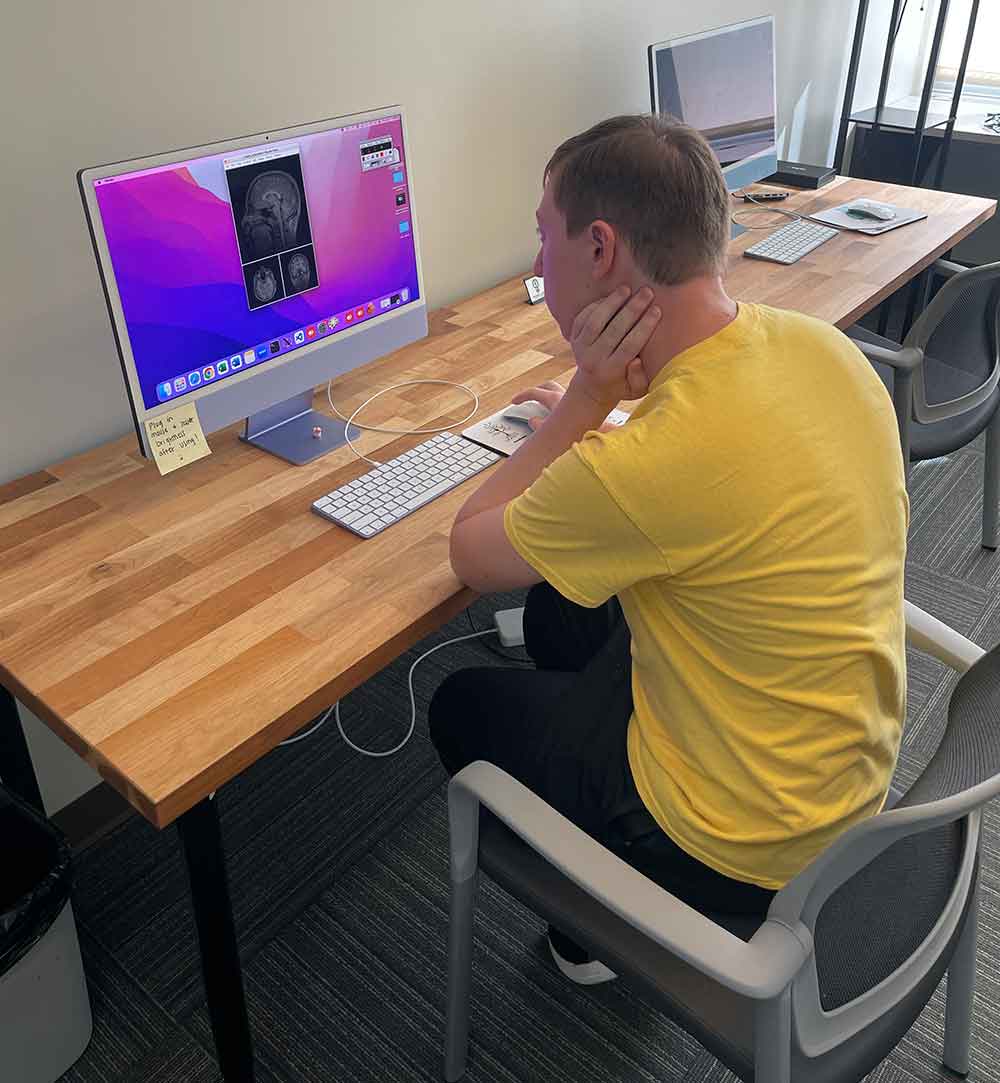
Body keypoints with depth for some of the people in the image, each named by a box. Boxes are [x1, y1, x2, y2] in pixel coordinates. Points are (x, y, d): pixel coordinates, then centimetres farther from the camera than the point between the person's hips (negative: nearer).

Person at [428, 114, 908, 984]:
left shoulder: (648, 463, -35)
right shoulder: (819, 343, -10)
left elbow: (470, 555, -15)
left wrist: (584, 400, -15)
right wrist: (599, 424, 12)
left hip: (746, 847, -7)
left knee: (463, 708, 14)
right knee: (559, 610, 24)